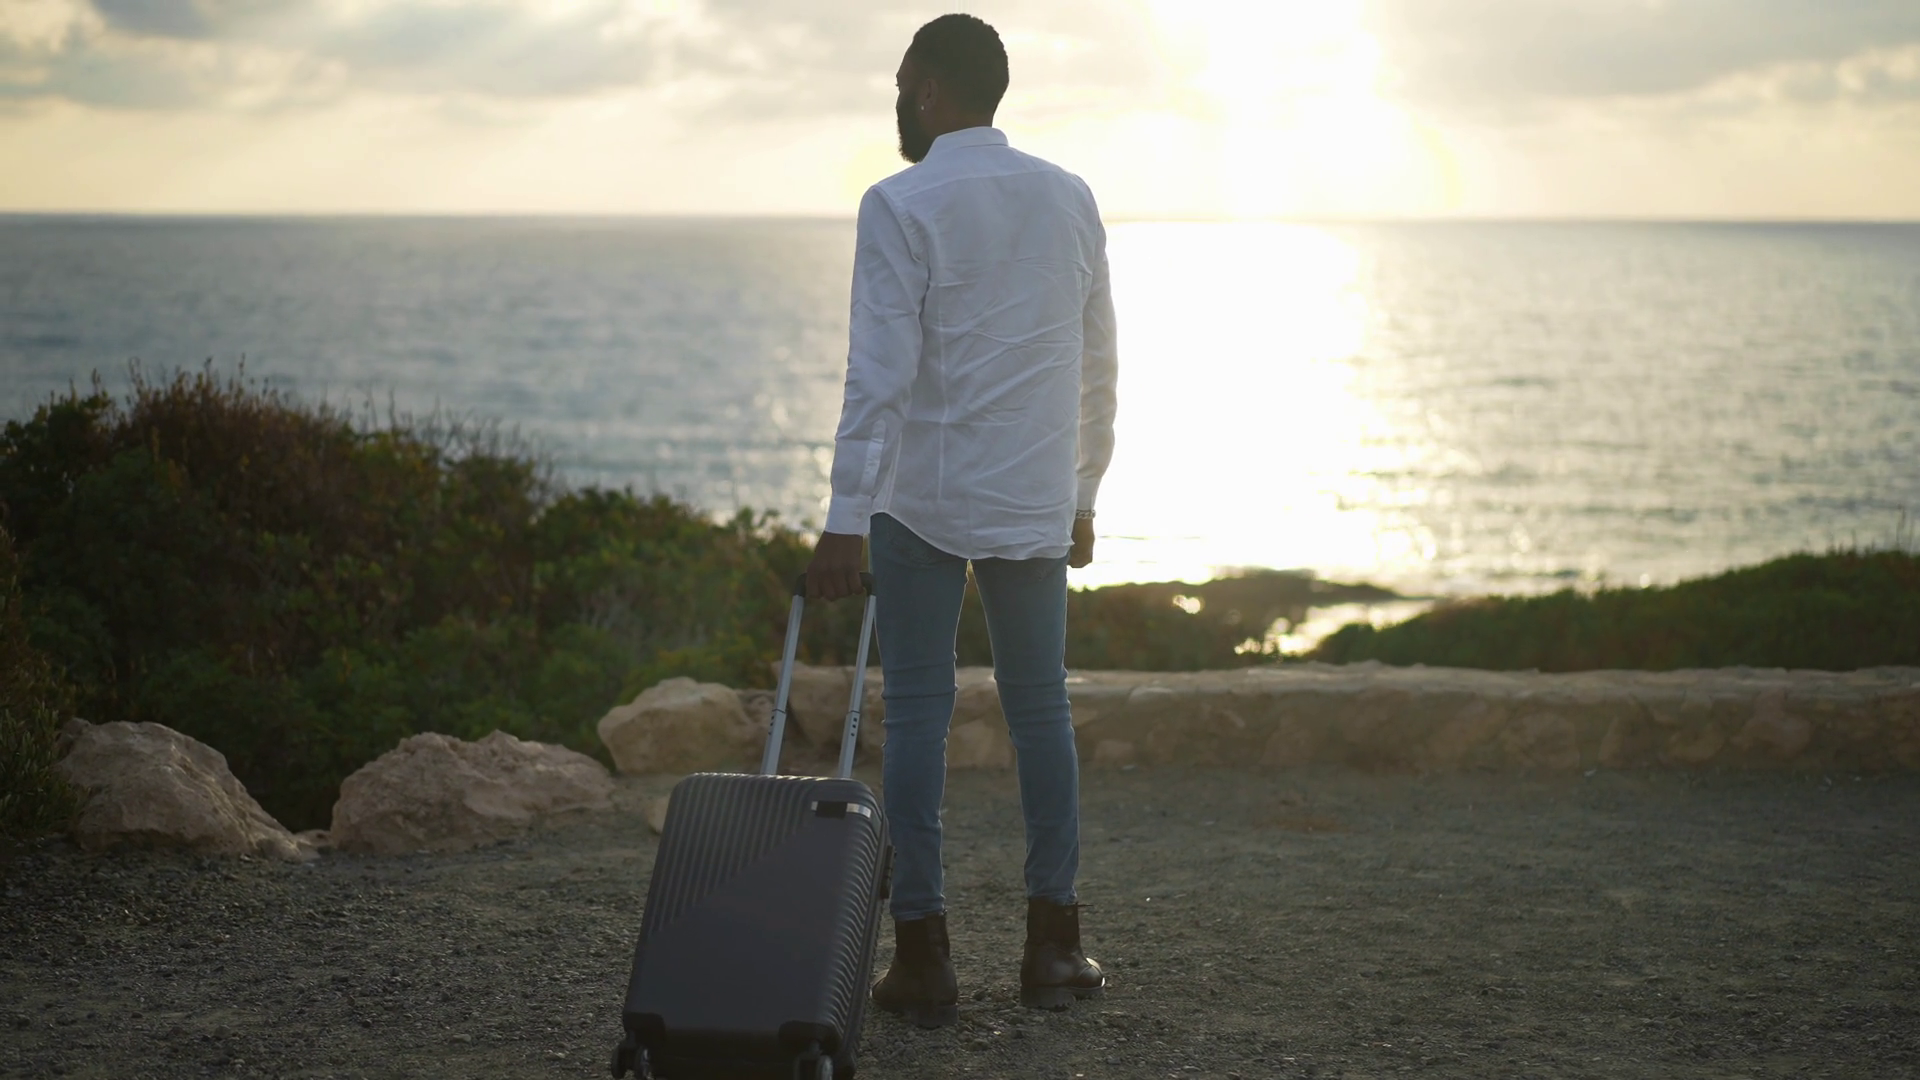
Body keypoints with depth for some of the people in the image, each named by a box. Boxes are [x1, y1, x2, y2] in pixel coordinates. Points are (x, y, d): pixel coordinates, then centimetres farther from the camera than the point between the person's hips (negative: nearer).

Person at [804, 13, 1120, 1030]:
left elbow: (879, 373, -16)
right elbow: (1099, 365, 11)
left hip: (922, 497, -4)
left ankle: (923, 955, 4)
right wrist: (1080, 497, 20)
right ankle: (1053, 946, 15)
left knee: (917, 713, 2)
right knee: (1041, 708, 12)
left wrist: (845, 520, -16)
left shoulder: (901, 204, -9)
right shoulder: (1070, 199, 7)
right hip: (1036, 501, 4)